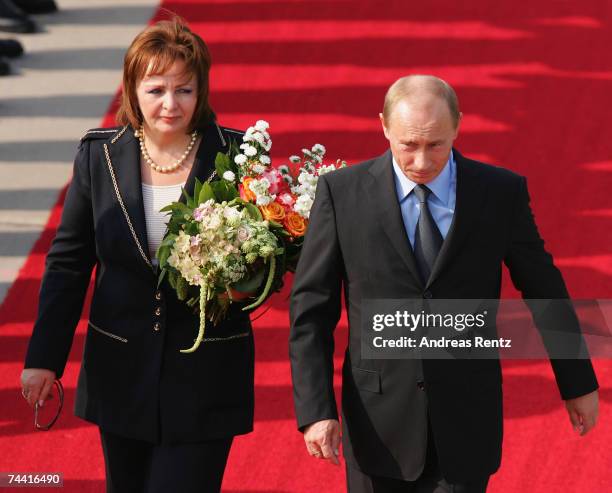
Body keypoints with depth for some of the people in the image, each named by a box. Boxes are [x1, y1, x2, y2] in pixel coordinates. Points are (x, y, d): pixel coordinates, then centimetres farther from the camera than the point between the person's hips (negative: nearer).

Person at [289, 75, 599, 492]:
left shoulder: (502, 192, -3)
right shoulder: (341, 192, -5)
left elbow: (544, 289, 9)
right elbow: (311, 307, -3)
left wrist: (579, 383, 17)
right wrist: (315, 407, -11)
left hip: (465, 427, 0)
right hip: (379, 425, 0)